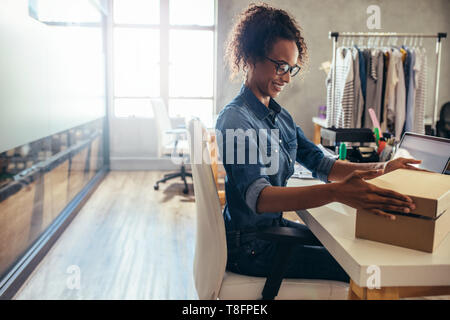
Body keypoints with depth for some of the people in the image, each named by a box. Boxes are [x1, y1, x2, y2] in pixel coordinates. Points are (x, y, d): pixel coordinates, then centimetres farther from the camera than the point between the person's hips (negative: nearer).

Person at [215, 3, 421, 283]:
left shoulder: (280, 116, 8)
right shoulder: (235, 119, -21)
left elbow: (320, 163, 5)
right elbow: (258, 197, -34)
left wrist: (381, 169, -9)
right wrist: (335, 192, -47)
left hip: (275, 225, 9)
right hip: (249, 245, -9)